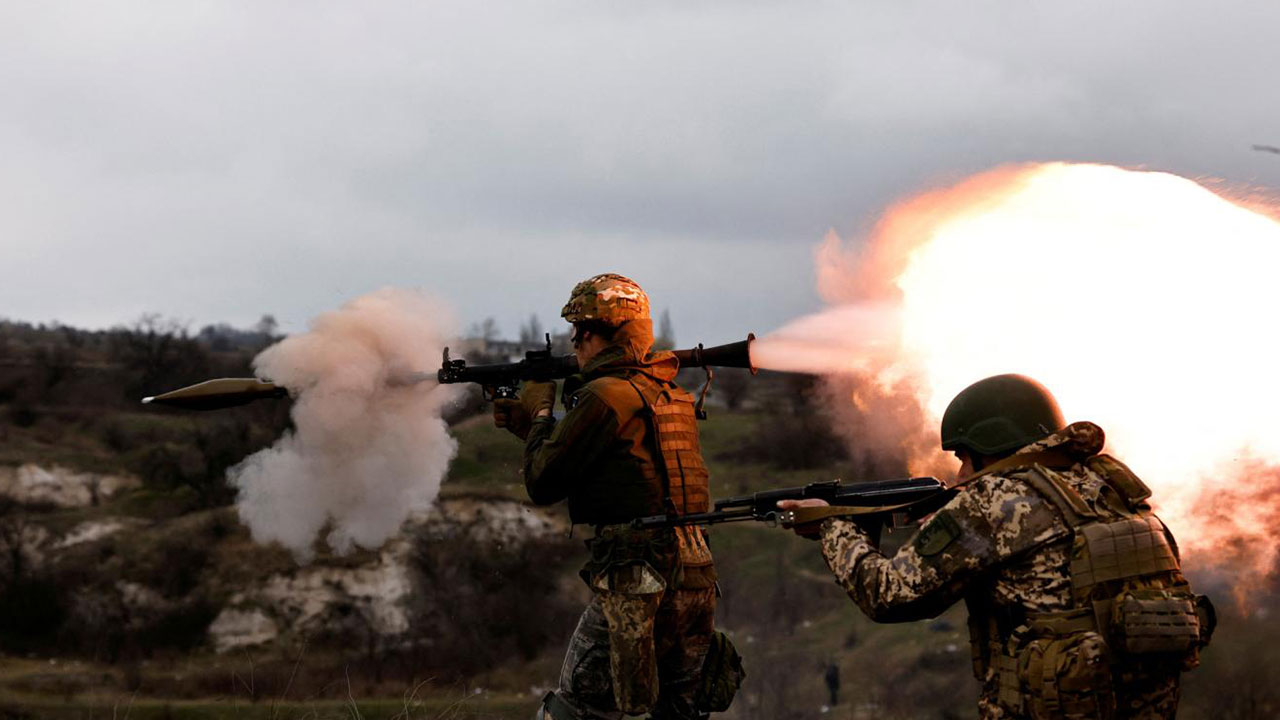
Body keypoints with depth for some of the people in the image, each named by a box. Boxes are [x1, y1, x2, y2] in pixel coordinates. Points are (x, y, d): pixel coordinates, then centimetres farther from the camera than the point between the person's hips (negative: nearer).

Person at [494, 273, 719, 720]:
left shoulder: (605, 394, -10)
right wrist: (524, 426, 27)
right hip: (696, 580, 8)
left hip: (635, 587, -8)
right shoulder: (673, 395, 17)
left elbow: (543, 484, -5)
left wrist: (540, 413, 12)